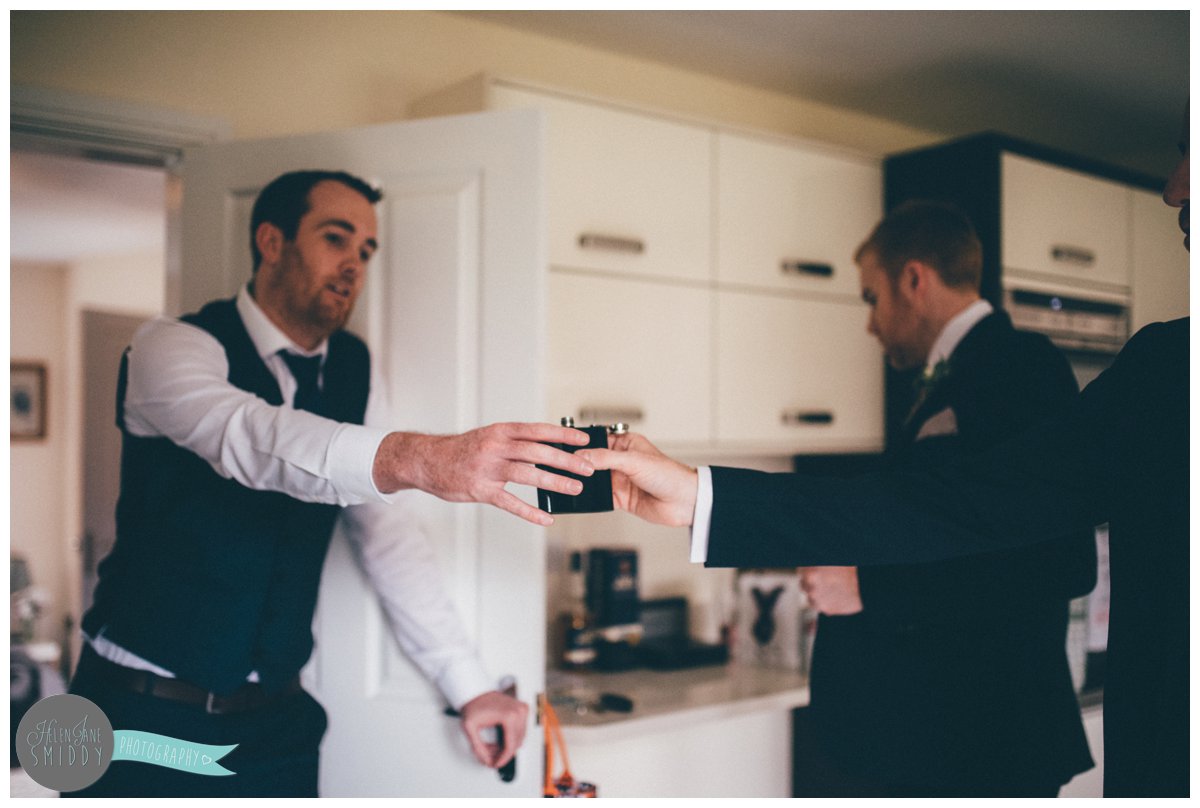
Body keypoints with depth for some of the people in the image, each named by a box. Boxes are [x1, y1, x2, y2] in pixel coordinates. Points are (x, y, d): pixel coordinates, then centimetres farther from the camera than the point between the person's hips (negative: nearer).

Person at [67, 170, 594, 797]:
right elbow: (251, 439, -36)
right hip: (144, 716, -4)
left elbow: (387, 536, 2)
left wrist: (468, 686, -3)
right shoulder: (174, 347, -14)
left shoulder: (355, 370, 4)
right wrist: (422, 458, -53)